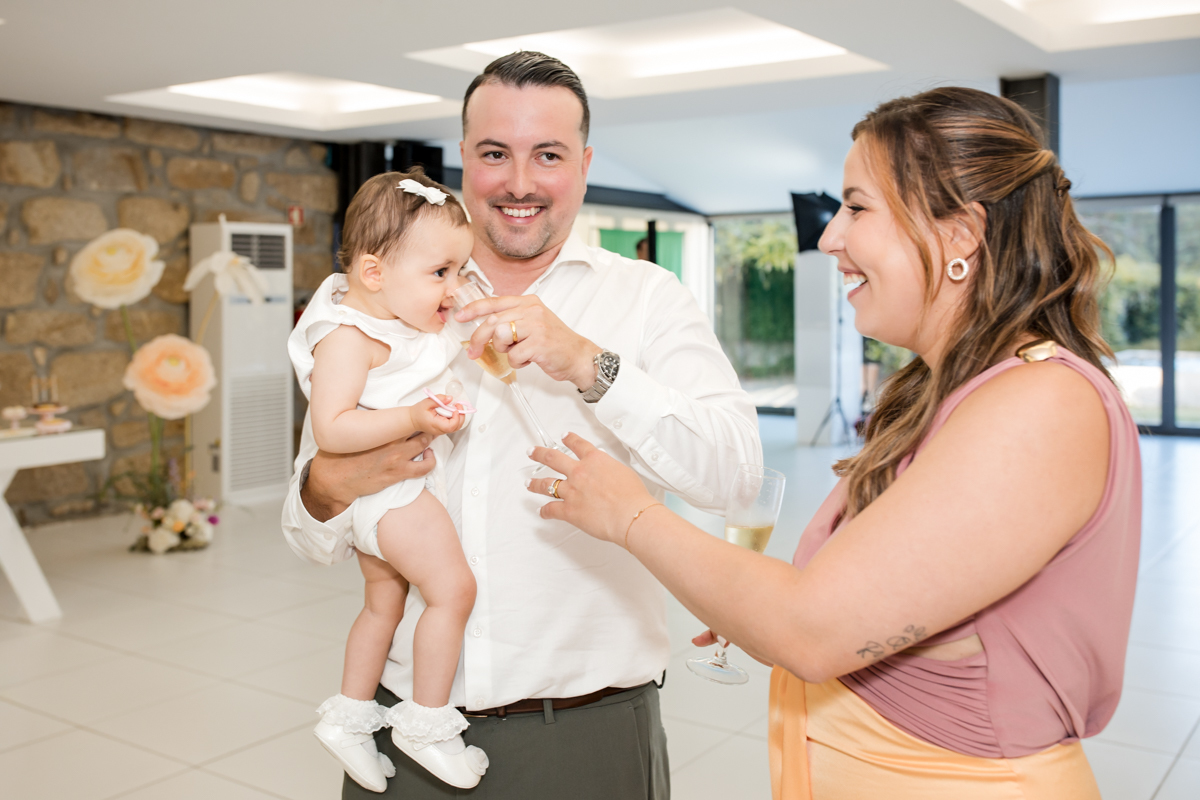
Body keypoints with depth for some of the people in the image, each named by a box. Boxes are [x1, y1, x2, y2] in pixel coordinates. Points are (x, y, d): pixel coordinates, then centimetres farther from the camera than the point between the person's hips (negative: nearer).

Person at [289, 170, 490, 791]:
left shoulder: (401, 319, 7)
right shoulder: (348, 337, -24)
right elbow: (332, 429, -31)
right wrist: (414, 418, -35)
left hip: (398, 483, 11)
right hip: (383, 484, -11)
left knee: (384, 602, 19)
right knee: (453, 588, -15)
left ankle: (348, 716, 34)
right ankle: (427, 723, -1)